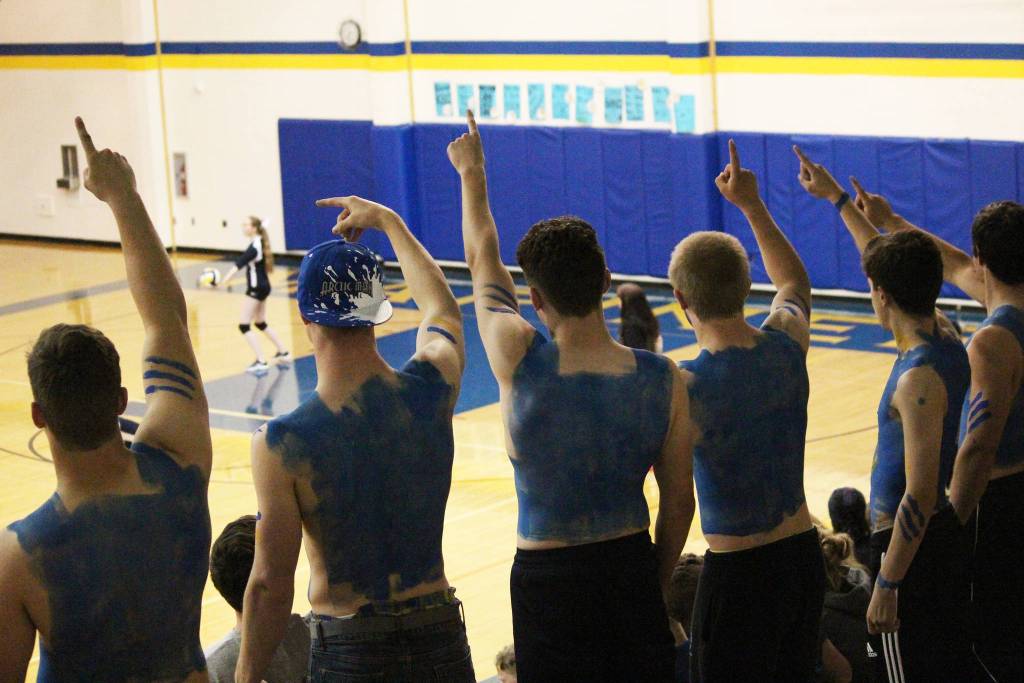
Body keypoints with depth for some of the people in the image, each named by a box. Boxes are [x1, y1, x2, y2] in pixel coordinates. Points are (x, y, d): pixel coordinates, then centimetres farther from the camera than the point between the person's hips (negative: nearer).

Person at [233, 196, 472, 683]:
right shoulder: (431, 390, -7)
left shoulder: (281, 444, -17)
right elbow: (442, 308, 17)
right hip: (440, 637, 3)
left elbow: (271, 583, -14)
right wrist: (388, 221, 30)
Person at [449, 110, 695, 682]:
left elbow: (483, 260, 4)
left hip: (548, 577, -2)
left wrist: (472, 173, 21)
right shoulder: (664, 380, -10)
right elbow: (679, 504, -1)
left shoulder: (520, 361, -15)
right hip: (633, 570, 2)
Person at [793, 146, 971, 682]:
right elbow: (893, 265, 19)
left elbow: (919, 495, -25)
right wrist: (837, 198, 27)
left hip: (912, 546, -9)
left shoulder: (919, 380, -25)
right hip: (946, 535, 9)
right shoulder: (947, 337, 2)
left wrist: (886, 586, -21)